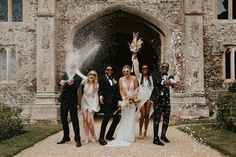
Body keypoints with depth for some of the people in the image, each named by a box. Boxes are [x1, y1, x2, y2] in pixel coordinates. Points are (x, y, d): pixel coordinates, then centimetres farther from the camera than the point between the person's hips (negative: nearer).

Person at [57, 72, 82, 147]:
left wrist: (65, 83, -28)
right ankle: (66, 137, 26)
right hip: (64, 100, 5)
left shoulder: (77, 77, -4)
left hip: (72, 101, -5)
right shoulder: (66, 74, 11)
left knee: (74, 120, -5)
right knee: (63, 119, 12)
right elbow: (60, 82, -4)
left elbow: (75, 87, -15)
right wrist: (61, 81, -28)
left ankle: (77, 139, 3)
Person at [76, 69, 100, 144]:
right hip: (84, 102, 3)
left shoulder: (96, 85, -13)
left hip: (91, 103, -3)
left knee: (89, 121, -12)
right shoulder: (85, 80, -6)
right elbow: (78, 73, 9)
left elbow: (95, 97, -9)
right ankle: (87, 137, 3)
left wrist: (93, 107, -12)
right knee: (85, 119, -4)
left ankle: (93, 136, 9)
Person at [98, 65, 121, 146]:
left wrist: (119, 100, 4)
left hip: (114, 102, 7)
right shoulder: (102, 78, 7)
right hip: (107, 101, -7)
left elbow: (117, 91, 18)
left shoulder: (114, 79, 23)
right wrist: (100, 96, -22)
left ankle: (109, 135, 22)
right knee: (107, 117, -20)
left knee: (117, 118, 6)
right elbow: (100, 89, -3)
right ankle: (101, 138, -14)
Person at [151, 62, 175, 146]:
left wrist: (170, 82, -33)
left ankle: (163, 135, 30)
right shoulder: (156, 74, 5)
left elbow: (173, 82, -8)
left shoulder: (170, 77, 14)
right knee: (157, 118, -3)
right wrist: (164, 82, -37)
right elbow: (156, 80, -18)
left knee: (167, 118, 9)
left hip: (166, 100, 5)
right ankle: (156, 138, 3)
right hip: (157, 99, -4)